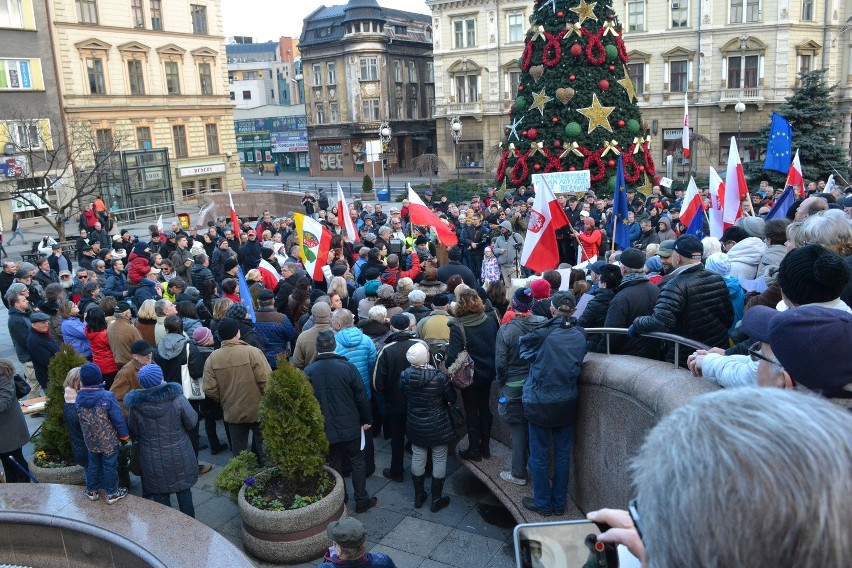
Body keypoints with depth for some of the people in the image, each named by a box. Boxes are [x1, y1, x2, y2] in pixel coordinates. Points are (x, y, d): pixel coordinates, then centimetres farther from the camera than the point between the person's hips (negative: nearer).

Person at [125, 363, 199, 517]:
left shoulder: (135, 405, -16)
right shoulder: (177, 398, -20)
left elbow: (134, 432, -3)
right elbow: (192, 423, -10)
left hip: (153, 460, 0)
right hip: (179, 456, 0)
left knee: (160, 493, 16)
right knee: (184, 489, 18)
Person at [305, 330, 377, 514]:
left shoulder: (308, 372, -9)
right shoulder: (347, 367, -16)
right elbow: (361, 397, -10)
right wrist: (366, 420, 4)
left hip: (326, 428, 2)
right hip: (350, 426, -2)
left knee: (335, 464, 18)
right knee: (357, 462, 13)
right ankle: (361, 501, 21)